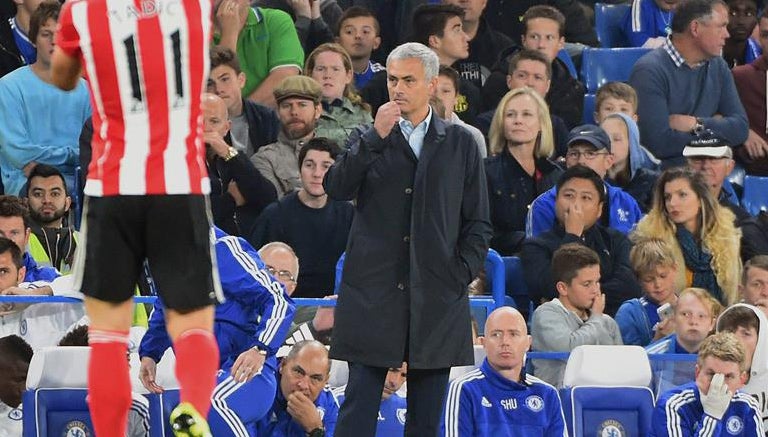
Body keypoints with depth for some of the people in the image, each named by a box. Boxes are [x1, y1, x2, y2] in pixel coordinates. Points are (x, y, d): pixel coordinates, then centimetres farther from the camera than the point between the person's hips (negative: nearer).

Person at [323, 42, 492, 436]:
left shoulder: (460, 143, 10)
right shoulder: (370, 142, 10)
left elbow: (478, 222, 12)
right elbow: (336, 188, -8)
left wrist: (462, 272, -1)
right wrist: (376, 137, -13)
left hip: (437, 297, 1)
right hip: (373, 293, -1)